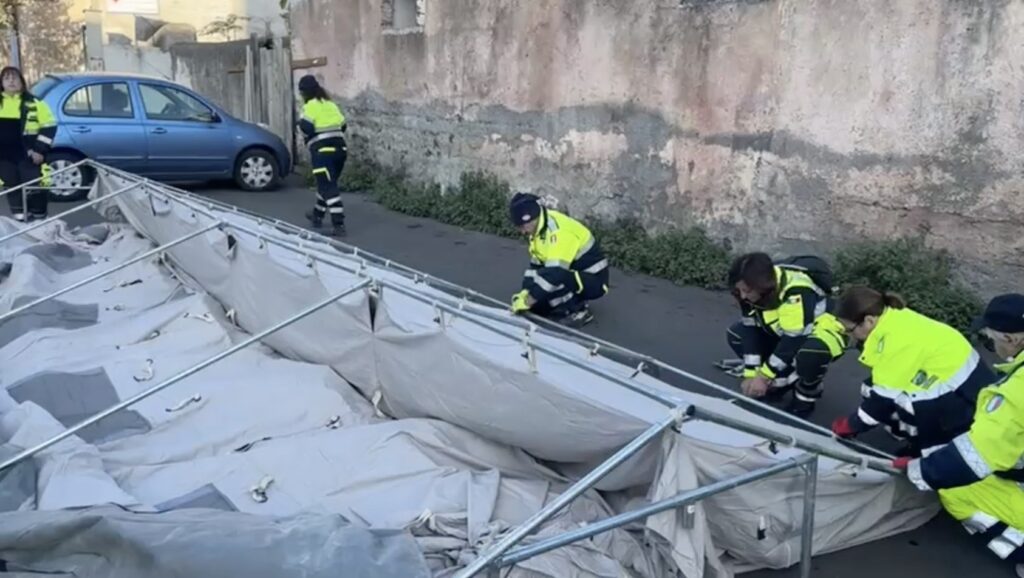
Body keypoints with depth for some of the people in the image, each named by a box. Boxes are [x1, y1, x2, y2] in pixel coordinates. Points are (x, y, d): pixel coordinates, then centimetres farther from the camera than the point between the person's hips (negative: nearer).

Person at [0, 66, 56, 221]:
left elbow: (49, 126, -4)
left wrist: (40, 149, -10)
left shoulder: (34, 103, -3)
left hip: (28, 155, -4)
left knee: (34, 189, -2)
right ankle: (20, 220, 20)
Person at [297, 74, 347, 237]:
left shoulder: (310, 106, -6)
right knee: (326, 183, 22)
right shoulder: (330, 104, 15)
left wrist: (300, 125, 4)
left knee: (329, 187, -9)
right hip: (339, 148, 8)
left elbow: (306, 128, -16)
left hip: (322, 151, -8)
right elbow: (343, 126, 15)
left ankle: (339, 225, -16)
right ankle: (317, 215, 37)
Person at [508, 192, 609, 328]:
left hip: (593, 280, -9)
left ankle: (579, 311, -13)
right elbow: (536, 265, 5)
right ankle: (575, 301, 11)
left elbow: (554, 273, -37)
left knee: (551, 277, -32)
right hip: (574, 275, 9)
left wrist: (527, 302, -32)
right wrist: (526, 292, -8)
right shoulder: (539, 227, -1)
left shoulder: (558, 232, -30)